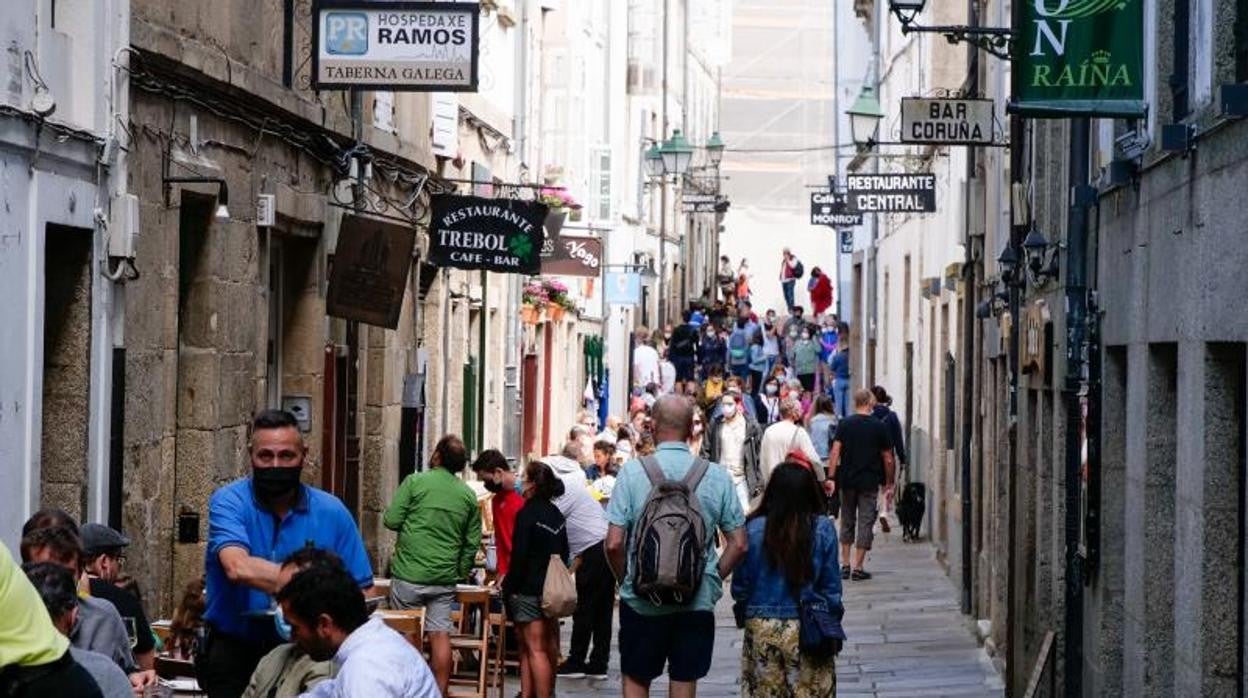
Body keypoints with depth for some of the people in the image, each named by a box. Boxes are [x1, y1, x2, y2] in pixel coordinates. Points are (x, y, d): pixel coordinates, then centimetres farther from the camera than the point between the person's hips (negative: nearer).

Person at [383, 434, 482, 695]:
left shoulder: (415, 482, -7)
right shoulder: (468, 495, 6)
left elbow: (391, 520, -8)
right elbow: (473, 542, 9)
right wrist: (462, 571, 20)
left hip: (409, 575, -3)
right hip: (445, 579, 3)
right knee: (440, 635, 4)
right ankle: (440, 692, 4)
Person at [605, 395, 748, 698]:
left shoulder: (633, 472, -9)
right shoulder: (716, 477, -4)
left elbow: (614, 544, -11)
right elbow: (738, 545, -2)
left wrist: (625, 579, 6)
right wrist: (713, 579, 12)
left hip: (641, 601, -1)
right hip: (698, 602, 1)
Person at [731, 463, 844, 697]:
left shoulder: (754, 529, -8)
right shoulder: (823, 529, -8)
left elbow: (740, 587, -2)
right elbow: (831, 587, -3)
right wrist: (833, 627, 11)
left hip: (761, 628, 1)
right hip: (807, 631, -1)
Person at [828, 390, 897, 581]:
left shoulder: (844, 424, 0)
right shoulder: (879, 427, -2)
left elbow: (835, 452, -7)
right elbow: (887, 459, 1)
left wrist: (831, 477, -6)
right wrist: (889, 482, 12)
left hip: (847, 481, 2)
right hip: (870, 482, -2)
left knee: (847, 522, 15)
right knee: (865, 523, 2)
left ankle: (845, 565, 14)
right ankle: (858, 568, -1)